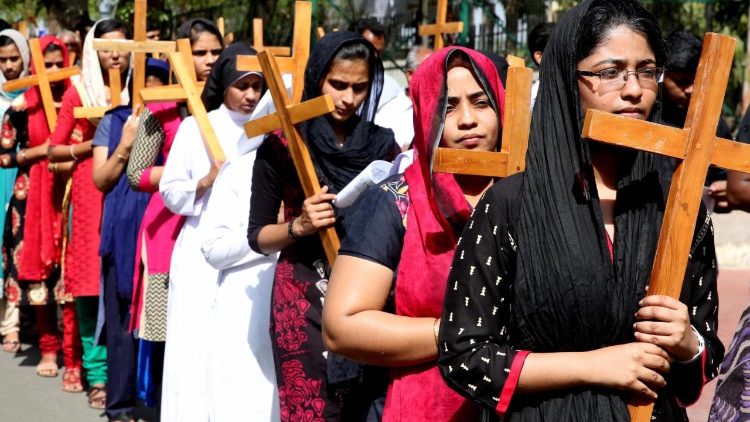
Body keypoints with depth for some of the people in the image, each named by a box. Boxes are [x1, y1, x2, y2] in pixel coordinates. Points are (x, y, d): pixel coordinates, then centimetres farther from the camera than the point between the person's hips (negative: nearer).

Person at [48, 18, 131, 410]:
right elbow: (54, 150, 3)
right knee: (92, 279, -3)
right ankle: (98, 374, 2)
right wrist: (94, 144, -10)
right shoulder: (79, 92, 4)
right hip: (90, 193, -2)